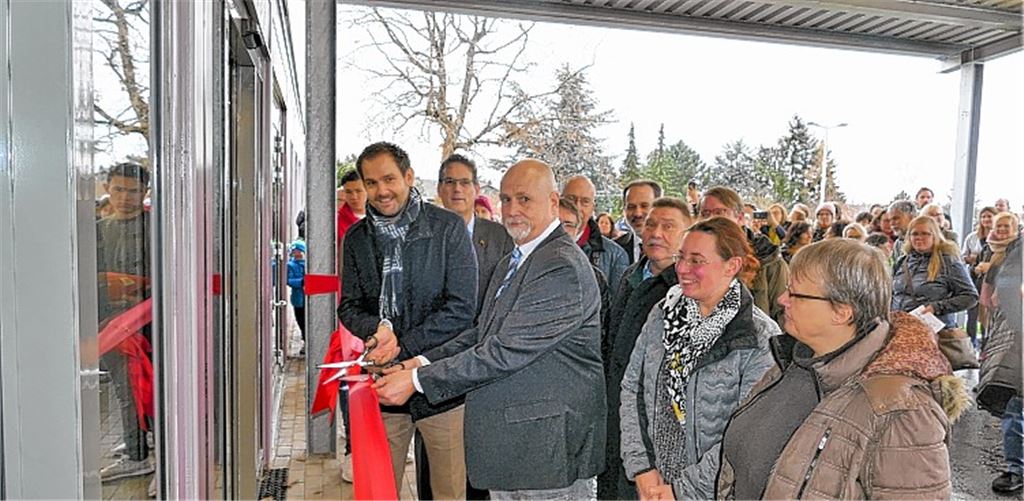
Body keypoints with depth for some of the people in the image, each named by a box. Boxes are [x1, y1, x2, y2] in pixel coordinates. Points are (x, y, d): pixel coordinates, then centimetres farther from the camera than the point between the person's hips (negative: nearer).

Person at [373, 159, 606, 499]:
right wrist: (421, 363, -2)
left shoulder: (562, 267, -20)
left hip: (551, 451, -9)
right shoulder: (511, 263, 14)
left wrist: (418, 381, -19)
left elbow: (506, 352, -23)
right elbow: (483, 334, 12)